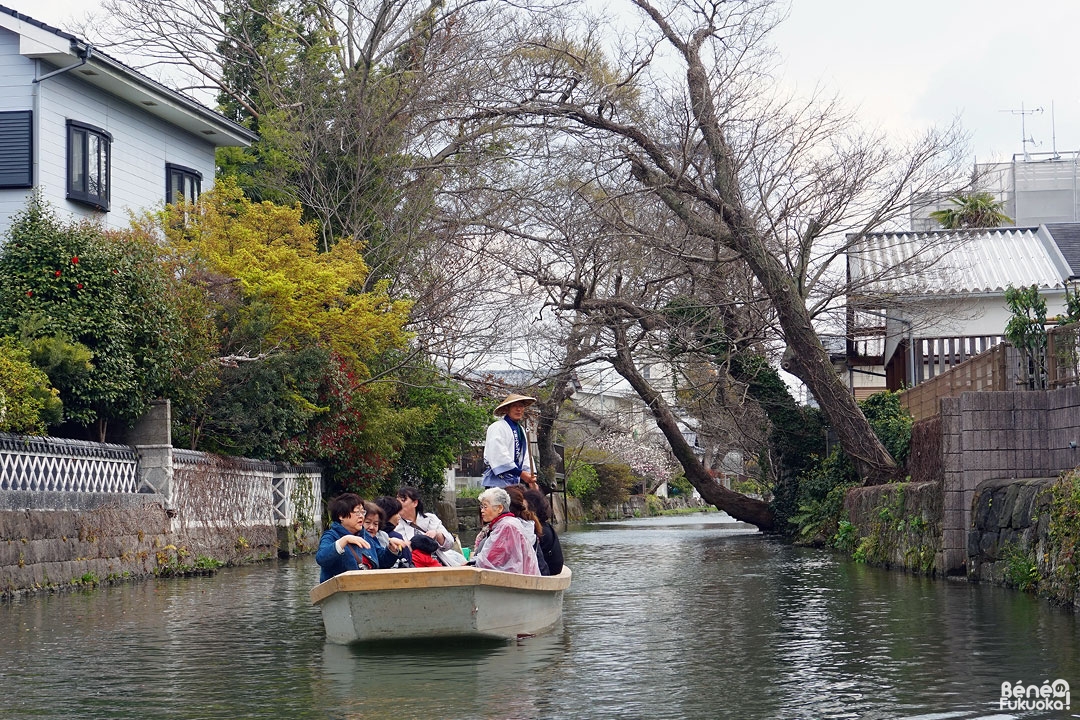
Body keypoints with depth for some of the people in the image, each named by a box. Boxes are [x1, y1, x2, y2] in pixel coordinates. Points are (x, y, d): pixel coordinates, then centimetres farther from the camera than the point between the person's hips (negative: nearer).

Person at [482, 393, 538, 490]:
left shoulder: (521, 430, 21)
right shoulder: (497, 428, -7)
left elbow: (525, 457, 20)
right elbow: (499, 457, -16)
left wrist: (530, 478, 4)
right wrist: (521, 473, -17)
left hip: (515, 482, 8)